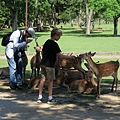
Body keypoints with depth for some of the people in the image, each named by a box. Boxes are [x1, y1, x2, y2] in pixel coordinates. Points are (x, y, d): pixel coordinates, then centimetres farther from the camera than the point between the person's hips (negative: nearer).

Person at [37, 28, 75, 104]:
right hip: (50, 65, -8)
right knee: (51, 81, 1)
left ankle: (40, 98, 10)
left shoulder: (47, 42, 11)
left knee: (43, 79, 9)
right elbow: (60, 56, -17)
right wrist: (70, 57, -10)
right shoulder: (54, 44, -14)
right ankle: (50, 99, 5)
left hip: (43, 64, 8)